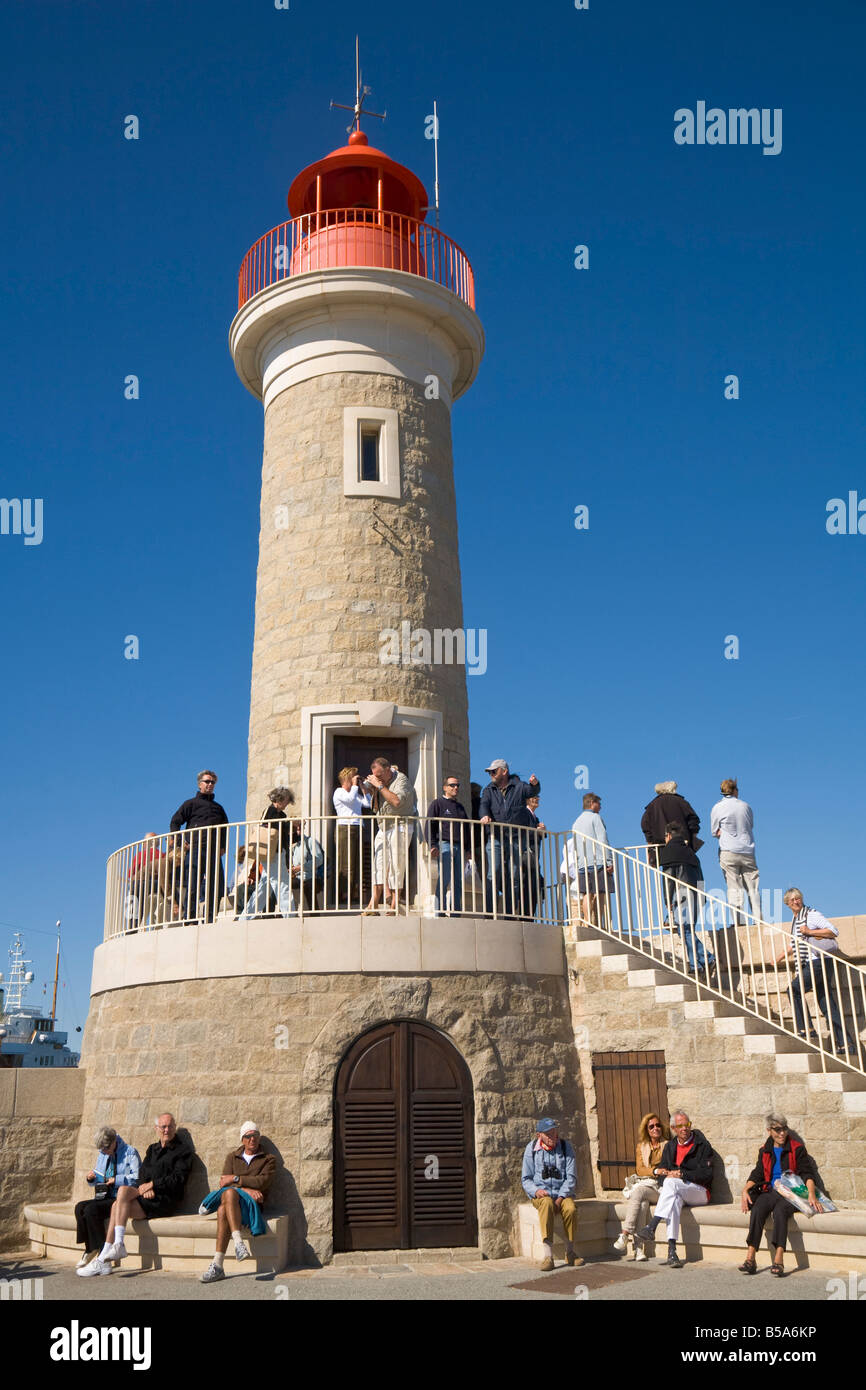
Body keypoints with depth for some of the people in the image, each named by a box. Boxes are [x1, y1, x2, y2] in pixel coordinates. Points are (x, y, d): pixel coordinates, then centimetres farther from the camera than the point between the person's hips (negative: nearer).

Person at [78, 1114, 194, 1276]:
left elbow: (178, 1179, -7)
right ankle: (103, 1261, -20)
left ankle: (118, 1245, -26)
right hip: (148, 1196, 6)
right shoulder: (153, 1149, 25)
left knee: (123, 1190, -24)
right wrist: (145, 1188, -7)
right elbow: (142, 1174, 14)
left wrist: (151, 1184, -10)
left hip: (165, 1200, -6)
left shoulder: (183, 1150, 4)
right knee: (117, 1205, -19)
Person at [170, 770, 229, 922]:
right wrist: (181, 842, -7)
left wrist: (223, 846, 12)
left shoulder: (218, 808, 26)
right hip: (196, 849, -4)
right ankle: (189, 920, -6)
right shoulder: (191, 804, 12)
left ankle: (210, 920, 3)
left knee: (216, 888, -1)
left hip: (214, 852, 4)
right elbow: (175, 822, 6)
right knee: (192, 888, -7)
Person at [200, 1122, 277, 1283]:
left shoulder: (268, 1159, 16)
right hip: (231, 1198, 2)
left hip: (251, 1203, -2)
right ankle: (238, 1242, -51)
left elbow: (263, 1181, -3)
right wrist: (247, 1189, -12)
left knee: (223, 1209, -37)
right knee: (228, 1193, -39)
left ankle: (217, 1265, -44)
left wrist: (236, 1179, -9)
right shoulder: (232, 1157, 24)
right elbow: (225, 1182, 7)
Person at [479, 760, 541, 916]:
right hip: (496, 839, 0)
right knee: (493, 875, -11)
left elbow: (533, 792, -8)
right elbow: (484, 805, -2)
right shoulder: (489, 790, 13)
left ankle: (510, 914, 7)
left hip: (516, 839, 0)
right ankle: (489, 913, -11)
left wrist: (534, 784, -31)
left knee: (514, 878, 2)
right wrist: (485, 815, -24)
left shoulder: (518, 786, 8)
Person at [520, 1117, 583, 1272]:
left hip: (562, 1193, 1)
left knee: (571, 1208, -32)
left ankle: (570, 1252, -12)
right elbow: (526, 1179, 6)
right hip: (540, 1194, -1)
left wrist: (561, 1197, -14)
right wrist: (536, 1191, -15)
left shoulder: (565, 1147, 3)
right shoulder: (531, 1149, 3)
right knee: (547, 1204, -35)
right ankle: (548, 1255, -38)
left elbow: (570, 1177, 0)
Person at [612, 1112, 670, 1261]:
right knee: (643, 1202, -33)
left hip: (661, 1188, -2)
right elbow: (639, 1170, 7)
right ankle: (637, 1246, -38)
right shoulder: (641, 1147, 21)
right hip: (644, 1184, 2)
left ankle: (625, 1236, -37)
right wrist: (655, 1170, -11)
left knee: (638, 1192, -33)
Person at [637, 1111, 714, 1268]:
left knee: (671, 1182, -34)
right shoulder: (670, 1146, 17)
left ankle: (652, 1227, -42)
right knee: (674, 1199, -35)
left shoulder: (702, 1145, -1)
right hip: (676, 1191, 4)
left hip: (699, 1192, -4)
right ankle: (672, 1251, -44)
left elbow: (706, 1175, -9)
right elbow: (663, 1169, 20)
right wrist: (658, 1171, -6)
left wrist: (681, 1174, -17)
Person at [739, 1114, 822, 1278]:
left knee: (780, 1210, -36)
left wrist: (812, 1194, -19)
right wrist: (745, 1190, -4)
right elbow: (757, 1175, 14)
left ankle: (778, 1260, -44)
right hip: (769, 1192, 3)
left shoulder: (797, 1148, 6)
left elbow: (807, 1173, -1)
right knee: (757, 1210, -29)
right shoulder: (764, 1151, 16)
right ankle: (750, 1259, -35)